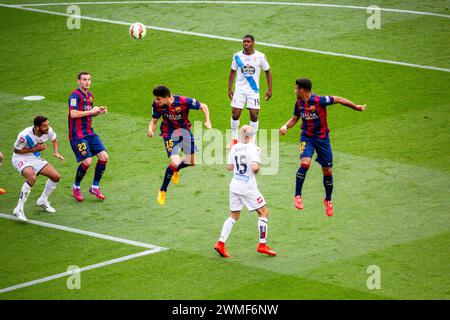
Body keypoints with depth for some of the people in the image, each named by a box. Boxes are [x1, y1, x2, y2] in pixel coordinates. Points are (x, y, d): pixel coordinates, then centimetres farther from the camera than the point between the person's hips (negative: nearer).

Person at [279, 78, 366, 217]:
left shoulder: (319, 101, -21)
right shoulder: (299, 103, -3)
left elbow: (337, 99, -9)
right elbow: (294, 119, 12)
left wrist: (356, 107, -2)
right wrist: (286, 126, -8)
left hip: (322, 137, -2)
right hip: (307, 137, 2)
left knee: (327, 171, 6)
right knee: (305, 163, -24)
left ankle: (328, 200, 29)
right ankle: (297, 196, -14)